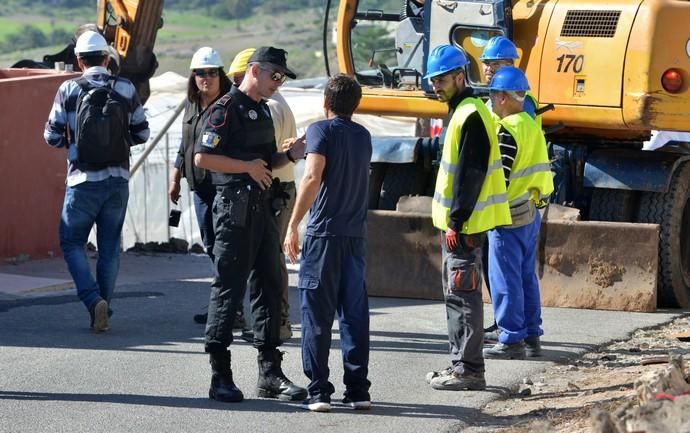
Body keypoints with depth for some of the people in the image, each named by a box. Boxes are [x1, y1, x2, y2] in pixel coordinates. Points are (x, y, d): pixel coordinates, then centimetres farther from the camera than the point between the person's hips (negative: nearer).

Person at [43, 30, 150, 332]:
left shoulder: (69, 90, -6)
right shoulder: (126, 89, 1)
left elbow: (52, 137, -2)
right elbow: (142, 134, 8)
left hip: (83, 180, -3)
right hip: (118, 179, 3)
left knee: (72, 243, 7)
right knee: (110, 247, 12)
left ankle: (94, 300, -12)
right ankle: (103, 312, 13)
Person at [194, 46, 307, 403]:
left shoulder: (263, 112, 18)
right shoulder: (227, 108, -9)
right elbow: (202, 157, -16)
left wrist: (291, 155, 6)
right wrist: (247, 166, -15)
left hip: (262, 206, 9)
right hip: (235, 207, -9)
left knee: (269, 285, 9)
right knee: (228, 289, -5)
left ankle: (270, 373, 14)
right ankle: (220, 376, -2)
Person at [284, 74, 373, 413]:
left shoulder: (321, 130, -5)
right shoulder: (363, 136, 13)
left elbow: (313, 177, -18)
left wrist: (293, 225, -17)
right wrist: (303, 147, 32)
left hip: (323, 233, -5)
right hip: (356, 234, 5)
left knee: (317, 315, -1)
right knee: (355, 313, 8)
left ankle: (319, 391, -3)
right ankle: (358, 390, 8)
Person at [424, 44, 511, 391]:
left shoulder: (471, 115, -15)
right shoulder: (461, 112, 17)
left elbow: (469, 173, -20)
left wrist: (456, 222, -20)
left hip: (463, 223, -10)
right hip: (454, 222, 11)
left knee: (463, 296, -8)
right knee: (455, 296, 14)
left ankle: (469, 370, -6)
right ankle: (461, 364, 20)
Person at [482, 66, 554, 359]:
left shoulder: (508, 130, -17)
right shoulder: (531, 125, 12)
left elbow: (500, 175, -20)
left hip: (510, 215, -9)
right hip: (531, 212, 9)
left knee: (505, 280, -3)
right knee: (527, 277, 15)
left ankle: (512, 341, -1)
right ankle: (531, 337, 18)